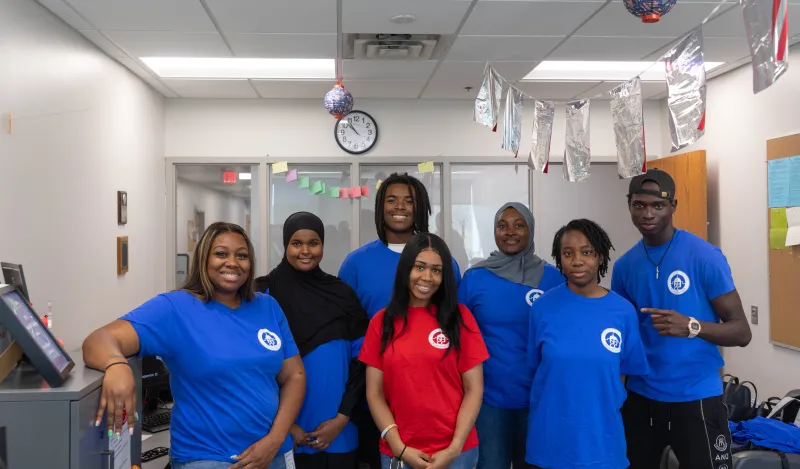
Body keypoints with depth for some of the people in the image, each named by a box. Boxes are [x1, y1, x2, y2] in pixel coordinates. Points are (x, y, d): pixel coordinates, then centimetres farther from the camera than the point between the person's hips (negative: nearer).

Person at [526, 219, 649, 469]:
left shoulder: (623, 311, -5)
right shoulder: (542, 307, -7)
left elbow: (624, 372, 5)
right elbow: (536, 367, 3)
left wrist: (601, 406, 0)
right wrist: (562, 400, 0)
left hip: (602, 437, 1)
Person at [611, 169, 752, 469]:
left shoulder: (705, 256, -11)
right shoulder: (624, 266, 2)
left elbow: (742, 333, -9)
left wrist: (692, 327, -27)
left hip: (696, 398, -4)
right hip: (640, 397, 4)